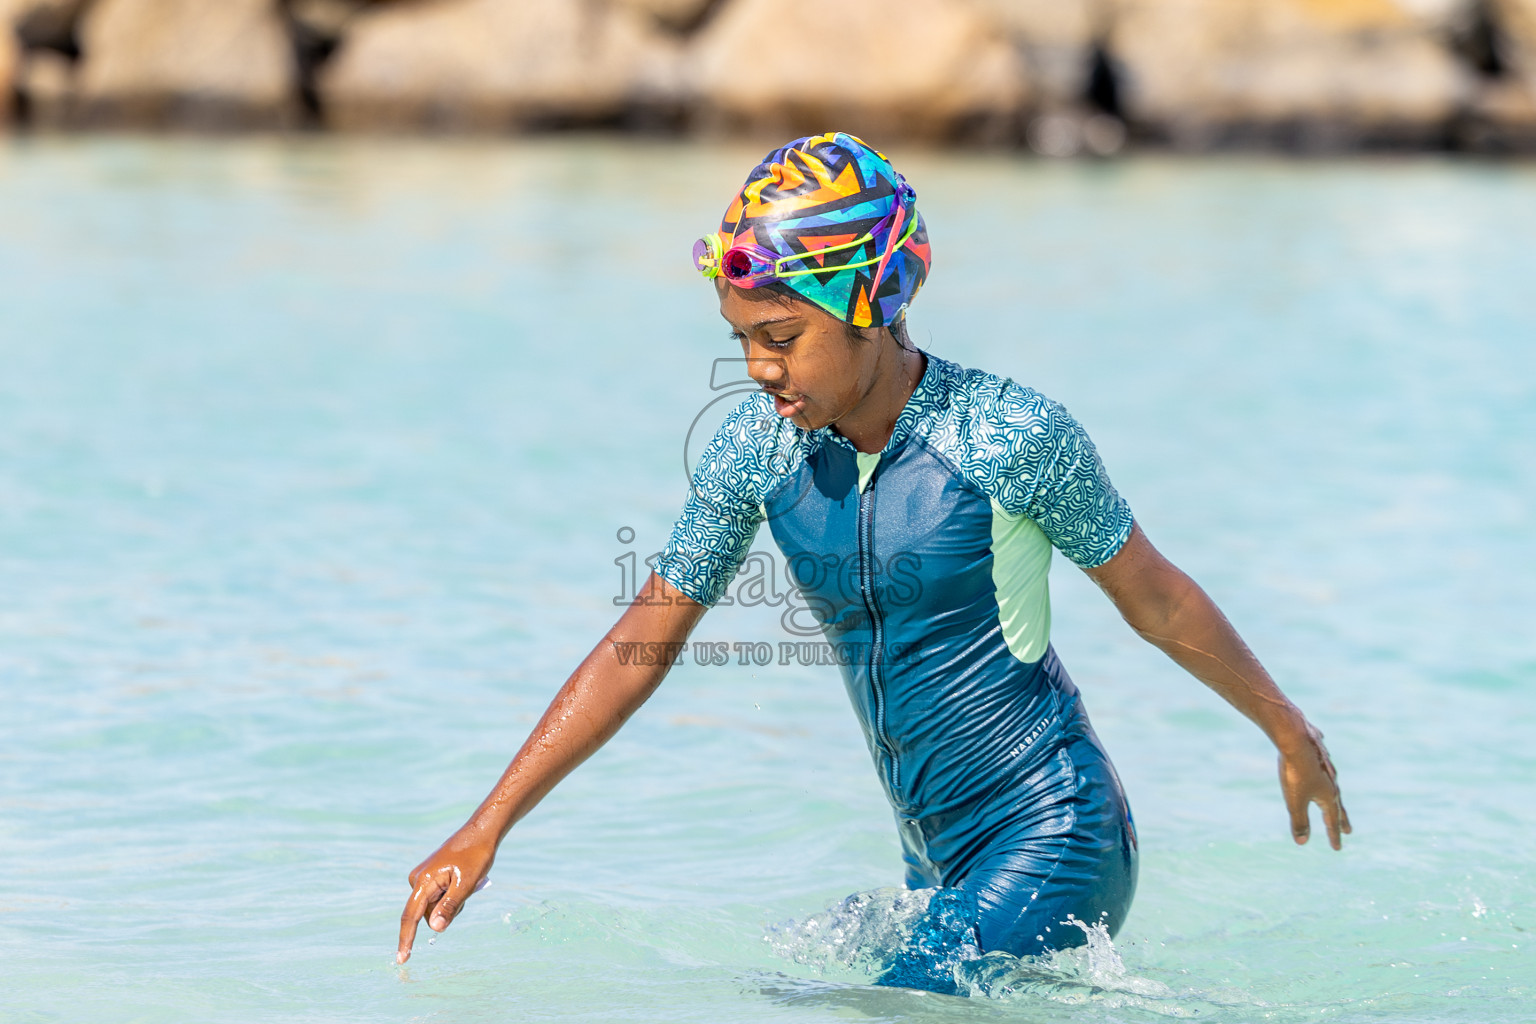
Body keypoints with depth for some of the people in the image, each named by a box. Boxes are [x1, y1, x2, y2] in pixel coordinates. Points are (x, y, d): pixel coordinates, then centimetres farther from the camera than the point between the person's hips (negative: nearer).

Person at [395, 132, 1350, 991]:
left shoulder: (1011, 435, -18)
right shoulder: (758, 447, -4)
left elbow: (1154, 597, -4)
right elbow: (646, 638, 4)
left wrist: (1293, 734, 9)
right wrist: (486, 828, 1)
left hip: (1056, 842, -7)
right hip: (937, 858, 7)